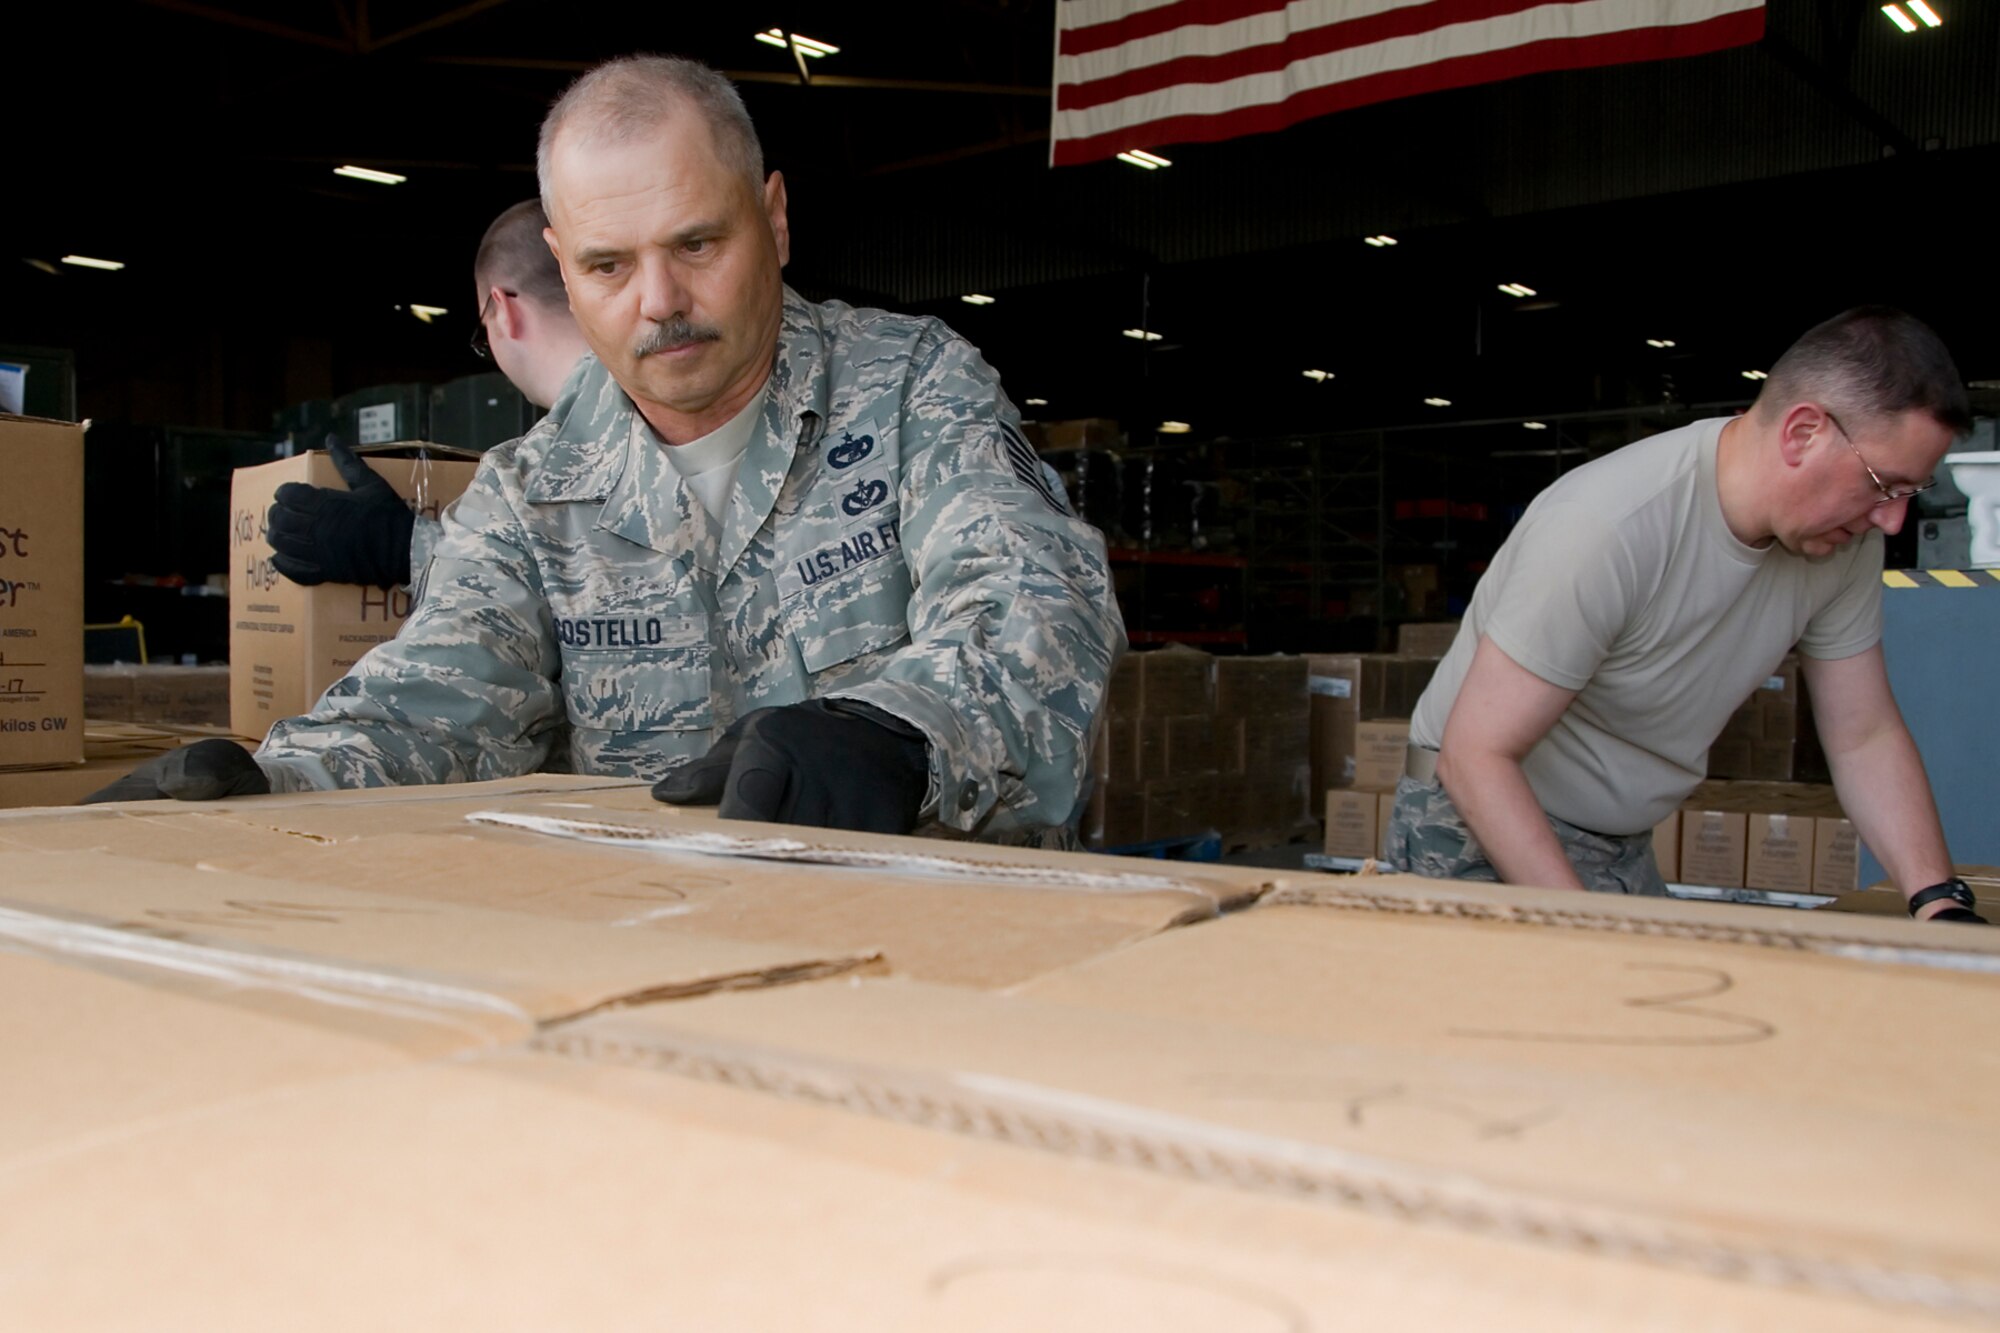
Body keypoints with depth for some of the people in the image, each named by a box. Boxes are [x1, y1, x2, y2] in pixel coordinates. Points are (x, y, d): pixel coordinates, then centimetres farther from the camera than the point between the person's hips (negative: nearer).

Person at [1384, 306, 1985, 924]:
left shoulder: (1846, 541, -6)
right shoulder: (1604, 527, -31)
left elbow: (1865, 737, 4)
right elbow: (1474, 755, -30)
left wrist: (1941, 902, -9)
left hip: (1625, 850, 7)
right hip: (1481, 832, -7)